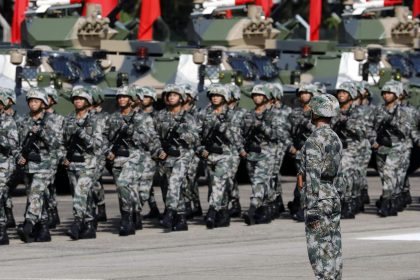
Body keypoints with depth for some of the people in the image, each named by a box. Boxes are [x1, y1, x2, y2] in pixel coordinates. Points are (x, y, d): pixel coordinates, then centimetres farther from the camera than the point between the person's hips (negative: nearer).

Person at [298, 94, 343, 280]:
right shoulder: (335, 139, 13)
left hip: (318, 201, -9)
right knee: (332, 252, 9)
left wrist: (311, 210, -20)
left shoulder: (314, 140, -15)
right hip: (334, 199, 9)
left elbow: (312, 176, -20)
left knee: (319, 252, -8)